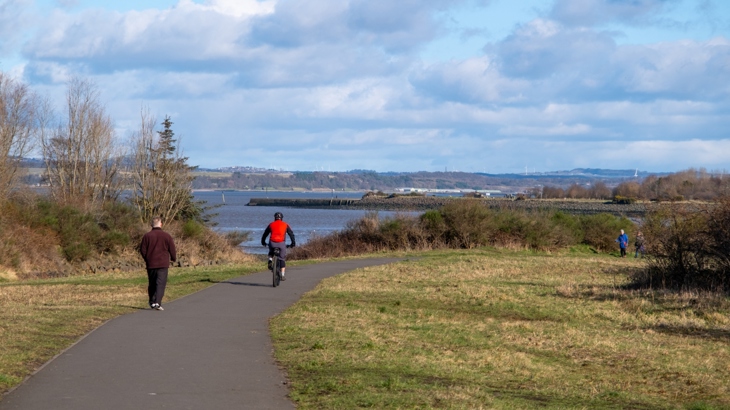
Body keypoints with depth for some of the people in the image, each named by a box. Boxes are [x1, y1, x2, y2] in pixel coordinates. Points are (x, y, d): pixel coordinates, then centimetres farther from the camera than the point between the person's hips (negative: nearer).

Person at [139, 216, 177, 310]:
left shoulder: (147, 236, 0)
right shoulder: (166, 236, -3)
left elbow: (142, 250, 1)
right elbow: (172, 250, 1)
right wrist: (174, 258, 21)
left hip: (150, 264, 2)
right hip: (163, 264, -2)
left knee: (152, 284, 15)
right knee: (161, 283, -6)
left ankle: (152, 302, 20)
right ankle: (157, 302, -19)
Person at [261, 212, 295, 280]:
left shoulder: (271, 224, 16)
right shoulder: (285, 225, 14)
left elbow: (265, 234, 22)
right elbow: (291, 234, 13)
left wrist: (263, 242, 36)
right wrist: (293, 243, 21)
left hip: (272, 243, 1)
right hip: (281, 243, -1)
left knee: (271, 252, 32)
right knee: (282, 259, 11)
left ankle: (270, 261, 2)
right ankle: (282, 275, 6)